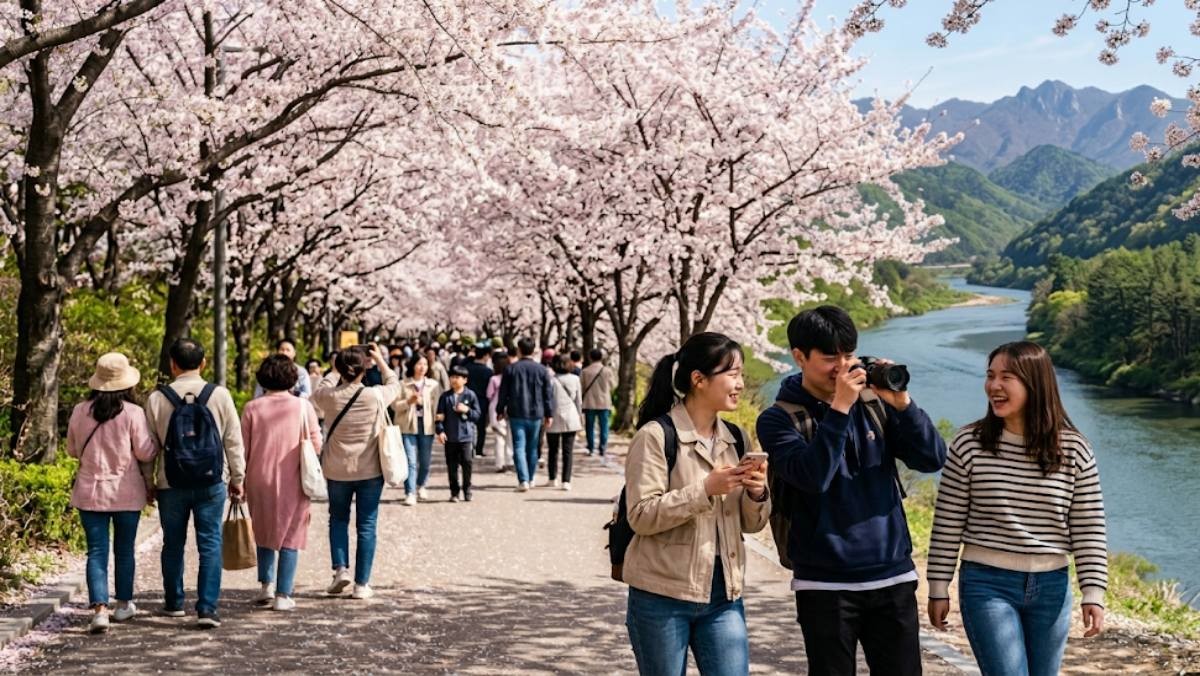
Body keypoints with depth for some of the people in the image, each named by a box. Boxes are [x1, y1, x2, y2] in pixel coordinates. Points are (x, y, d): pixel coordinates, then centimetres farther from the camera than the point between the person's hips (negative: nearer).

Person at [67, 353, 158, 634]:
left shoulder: (80, 411, -2)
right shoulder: (133, 413, -12)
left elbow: (72, 450, 11)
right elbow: (145, 453, -8)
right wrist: (155, 441, 11)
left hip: (90, 492, 1)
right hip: (126, 492, -1)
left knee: (97, 551, 1)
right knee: (124, 550, 14)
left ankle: (99, 608, -11)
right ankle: (124, 605, 26)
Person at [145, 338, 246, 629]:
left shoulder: (157, 398, -4)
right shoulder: (220, 395, -5)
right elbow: (233, 441, 0)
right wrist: (237, 477, 11)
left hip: (171, 484, 1)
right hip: (211, 483, -1)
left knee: (173, 544, 15)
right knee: (210, 544, 3)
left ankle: (174, 603, 28)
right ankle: (207, 608, -3)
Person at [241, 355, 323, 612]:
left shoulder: (252, 408, -4)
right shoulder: (303, 407, -6)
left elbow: (242, 448, 0)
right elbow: (316, 445, -4)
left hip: (260, 480, 2)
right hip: (293, 482, -1)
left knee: (264, 533, 21)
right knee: (290, 536, 6)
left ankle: (266, 584, 15)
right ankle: (283, 595, 4)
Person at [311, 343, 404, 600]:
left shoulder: (329, 396, -11)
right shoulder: (375, 396, -13)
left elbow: (318, 391, 15)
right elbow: (394, 383, 9)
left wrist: (335, 371, 23)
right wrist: (380, 359, 17)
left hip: (337, 471, 1)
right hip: (370, 471, -1)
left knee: (338, 519, 22)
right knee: (366, 526, 7)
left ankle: (340, 569, 6)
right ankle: (362, 584, 8)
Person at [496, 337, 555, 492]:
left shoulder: (511, 369, -3)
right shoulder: (541, 369, 0)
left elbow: (503, 392, 0)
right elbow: (548, 393, 1)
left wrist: (500, 410, 12)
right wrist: (549, 414, 8)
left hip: (516, 414, -2)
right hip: (535, 414, 2)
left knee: (519, 447, -3)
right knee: (532, 448, 15)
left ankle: (523, 480, -15)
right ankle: (530, 479, 25)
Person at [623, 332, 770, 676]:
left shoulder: (735, 438, 9)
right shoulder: (655, 436, -10)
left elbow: (750, 523, 12)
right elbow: (641, 515, -16)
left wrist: (757, 493, -10)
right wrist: (705, 489, -23)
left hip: (723, 597, 5)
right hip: (662, 598, -5)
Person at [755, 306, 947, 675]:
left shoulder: (874, 404, 6)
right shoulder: (779, 419, -5)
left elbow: (933, 459, -1)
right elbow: (812, 477, -21)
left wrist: (901, 402, -13)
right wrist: (839, 408, -22)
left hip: (893, 577, 3)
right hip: (825, 584, -3)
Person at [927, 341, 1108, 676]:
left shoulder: (1074, 450, -3)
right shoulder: (969, 444, -7)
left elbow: (1089, 530, 1)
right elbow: (947, 524, -2)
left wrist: (1094, 593, -4)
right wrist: (939, 589, -1)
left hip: (1052, 587, 3)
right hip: (987, 585, -3)